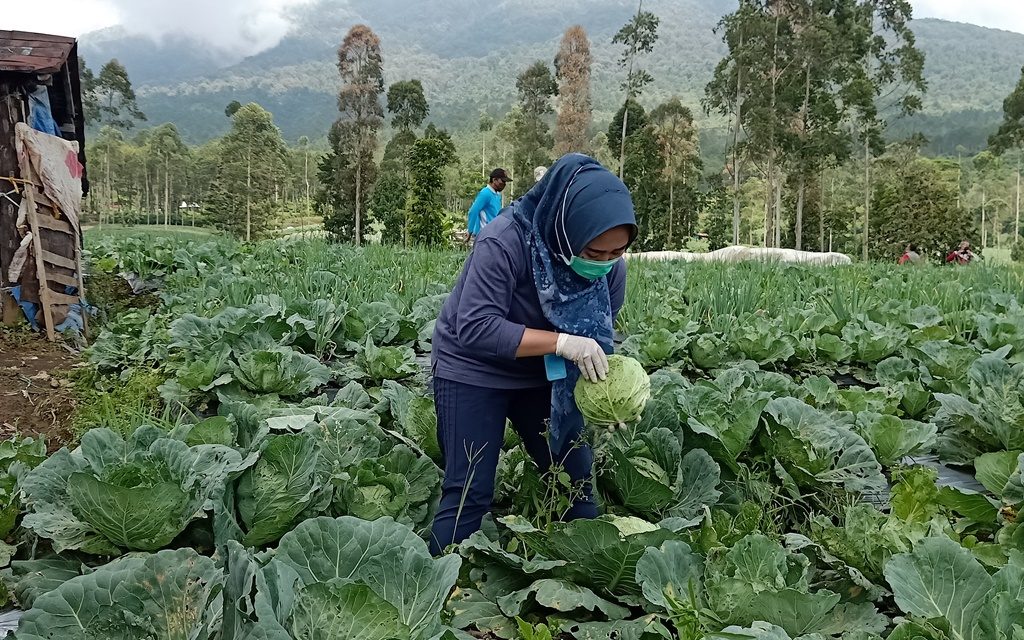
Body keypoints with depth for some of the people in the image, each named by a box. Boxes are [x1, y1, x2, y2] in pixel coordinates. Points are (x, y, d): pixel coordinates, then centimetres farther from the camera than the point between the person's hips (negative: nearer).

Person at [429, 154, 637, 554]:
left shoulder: (610, 266, -13)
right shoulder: (504, 242, -31)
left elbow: (599, 336, -3)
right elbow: (476, 328, -33)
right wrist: (562, 342, -39)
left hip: (542, 374, 6)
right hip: (472, 369, -5)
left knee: (575, 477, 10)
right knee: (469, 492, -8)